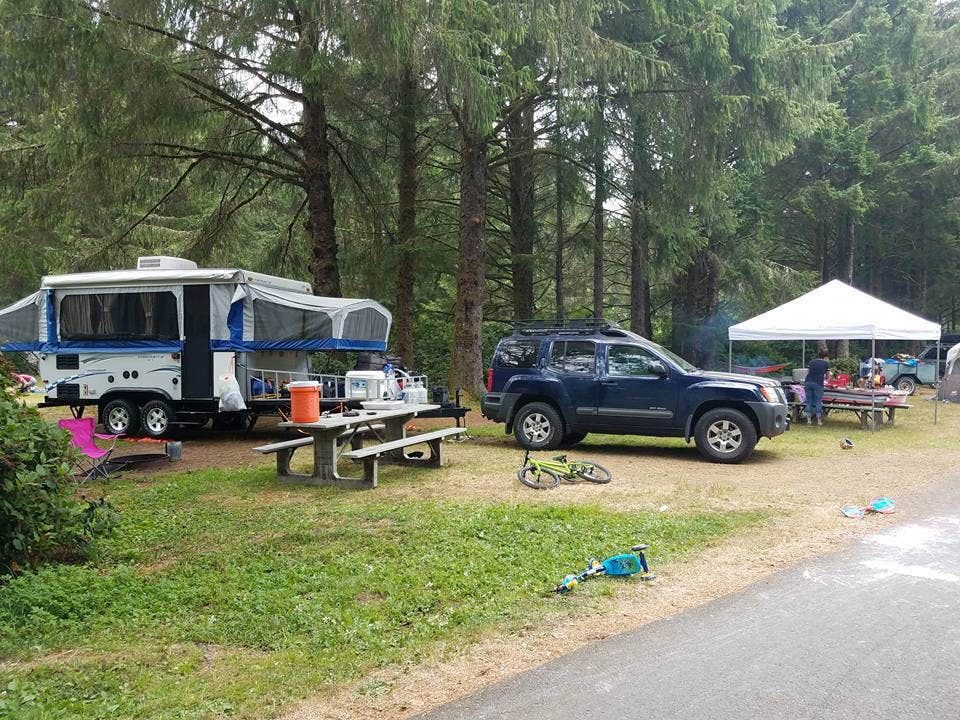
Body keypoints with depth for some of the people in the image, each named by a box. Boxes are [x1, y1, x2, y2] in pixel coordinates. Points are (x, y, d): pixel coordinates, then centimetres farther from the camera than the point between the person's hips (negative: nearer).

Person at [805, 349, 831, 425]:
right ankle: (819, 421, 5)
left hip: (808, 382, 3)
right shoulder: (826, 363, 7)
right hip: (818, 383, -3)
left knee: (809, 402, 8)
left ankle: (809, 420, 7)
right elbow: (827, 377, 11)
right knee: (818, 402, 3)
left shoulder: (812, 361, 17)